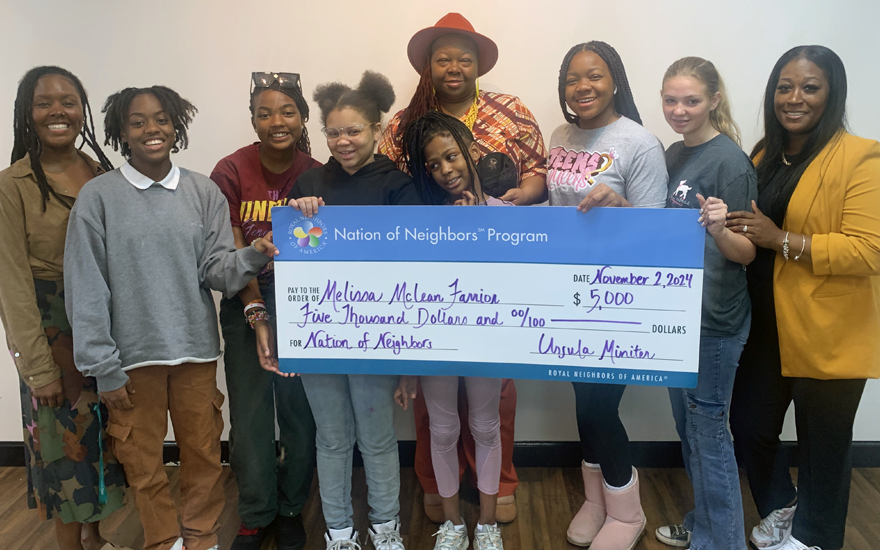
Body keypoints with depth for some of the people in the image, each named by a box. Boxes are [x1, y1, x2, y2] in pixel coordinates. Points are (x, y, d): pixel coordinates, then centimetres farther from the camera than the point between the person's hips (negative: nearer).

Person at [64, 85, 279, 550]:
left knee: (203, 452, 13)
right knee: (144, 460, 12)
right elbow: (86, 288, -5)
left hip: (196, 349, 2)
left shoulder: (204, 193, 1)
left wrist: (251, 257, -25)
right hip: (133, 354, -1)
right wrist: (103, 368, -7)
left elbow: (215, 268, -3)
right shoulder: (98, 197, -5)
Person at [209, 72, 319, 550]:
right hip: (247, 304, 0)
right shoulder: (231, 172, -9)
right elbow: (232, 254, -13)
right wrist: (257, 315, -24)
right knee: (249, 415, 3)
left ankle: (291, 508, 29)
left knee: (300, 410, 7)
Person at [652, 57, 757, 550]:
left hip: (714, 321, -8)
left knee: (708, 431, 1)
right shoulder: (674, 154, 8)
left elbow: (747, 253, -17)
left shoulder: (730, 160, -15)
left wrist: (721, 229, -36)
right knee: (688, 426, 19)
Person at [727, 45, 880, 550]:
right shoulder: (764, 157, 11)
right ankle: (781, 510, 41)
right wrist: (727, 224, 4)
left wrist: (783, 240, -25)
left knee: (823, 446, 10)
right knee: (749, 424, 14)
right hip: (768, 326, 7)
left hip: (829, 335, -6)